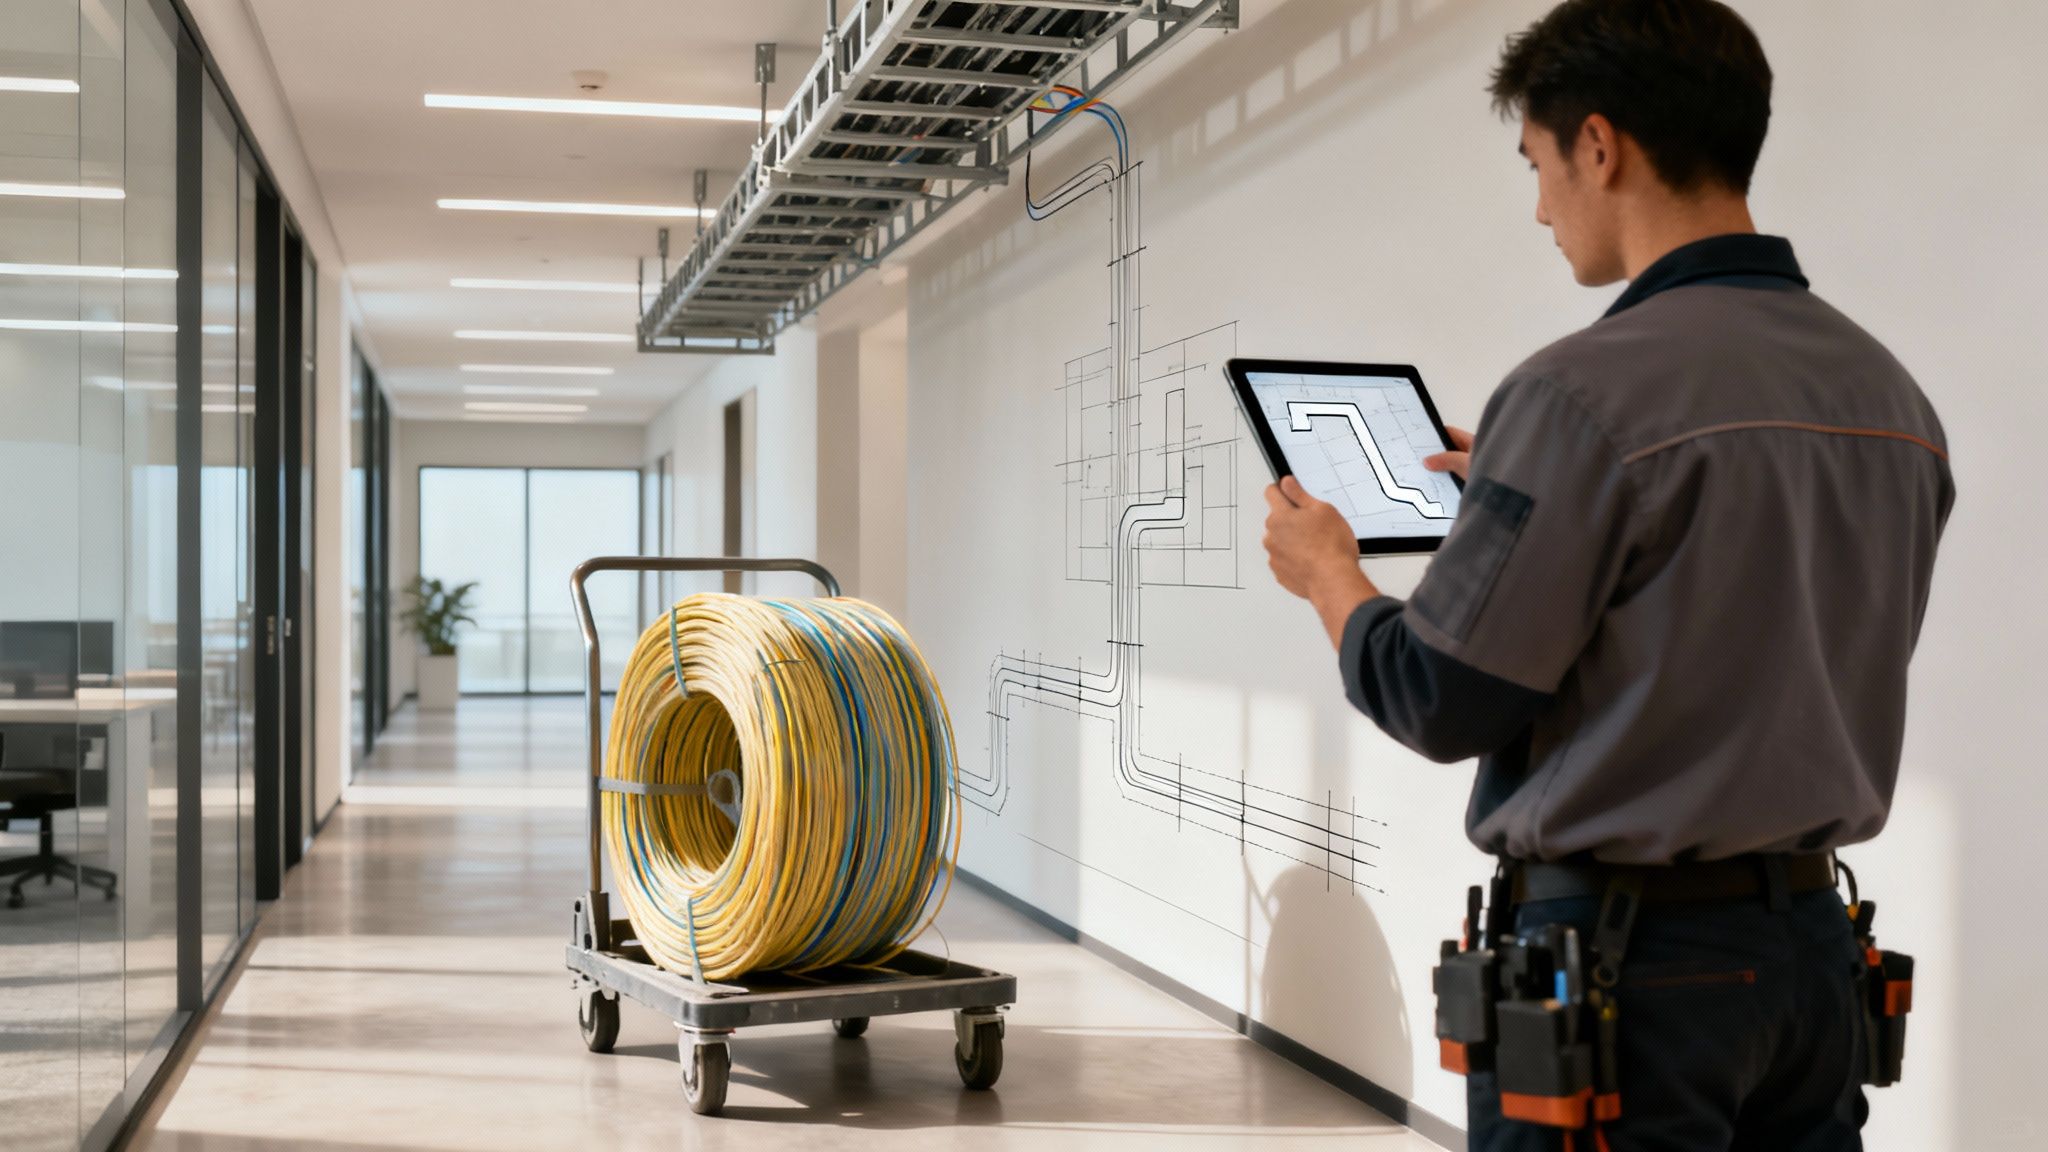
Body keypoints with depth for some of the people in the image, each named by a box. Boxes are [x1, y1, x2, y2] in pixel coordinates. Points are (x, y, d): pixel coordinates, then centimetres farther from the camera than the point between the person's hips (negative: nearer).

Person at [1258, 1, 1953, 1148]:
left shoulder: (1587, 394, -18)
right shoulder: (1891, 393, 6)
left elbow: (1443, 704, -14)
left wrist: (1329, 576, 6)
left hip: (1630, 949, -7)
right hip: (1812, 940, 8)